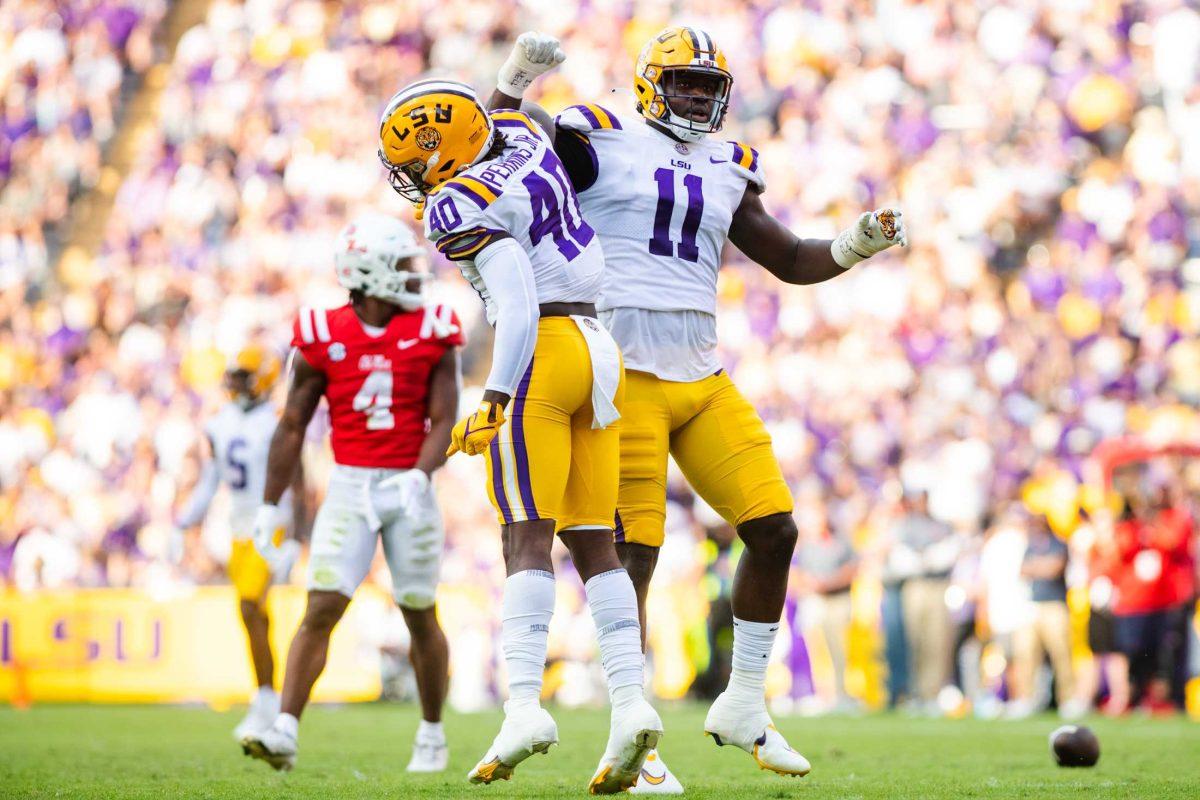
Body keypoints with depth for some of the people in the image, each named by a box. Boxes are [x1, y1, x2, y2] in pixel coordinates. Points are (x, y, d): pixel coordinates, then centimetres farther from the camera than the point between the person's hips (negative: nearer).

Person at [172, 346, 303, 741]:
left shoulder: (277, 424, -12)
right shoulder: (221, 425, 9)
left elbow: (296, 486, -12)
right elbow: (207, 485, 16)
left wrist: (291, 542, -17)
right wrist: (181, 527, 11)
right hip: (240, 529, 7)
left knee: (249, 608, -17)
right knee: (256, 617, 11)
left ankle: (265, 702, -11)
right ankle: (268, 701, 21)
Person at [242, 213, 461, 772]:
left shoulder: (431, 333, 0)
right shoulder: (323, 337, -2)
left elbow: (443, 420, -4)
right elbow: (293, 426, 3)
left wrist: (420, 476, -22)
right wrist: (270, 505, 2)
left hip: (409, 488, 1)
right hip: (349, 486, -1)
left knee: (420, 616, 8)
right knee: (322, 609, -11)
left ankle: (432, 733, 24)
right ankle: (285, 732, -16)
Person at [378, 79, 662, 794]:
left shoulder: (462, 206, -10)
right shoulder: (521, 139, 11)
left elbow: (519, 306, -19)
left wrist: (494, 400, -23)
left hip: (541, 356, -8)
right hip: (600, 355, 8)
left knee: (528, 538, -12)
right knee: (593, 543, 4)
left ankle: (525, 704, -22)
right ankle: (631, 702, -6)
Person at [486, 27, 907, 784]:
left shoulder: (726, 171, 17)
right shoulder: (600, 141, 1)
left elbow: (793, 260, 22)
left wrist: (860, 242, 6)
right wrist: (515, 83, -16)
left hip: (702, 380, 6)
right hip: (623, 376, -6)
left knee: (775, 530, 0)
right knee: (634, 554, -8)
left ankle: (744, 704, 14)